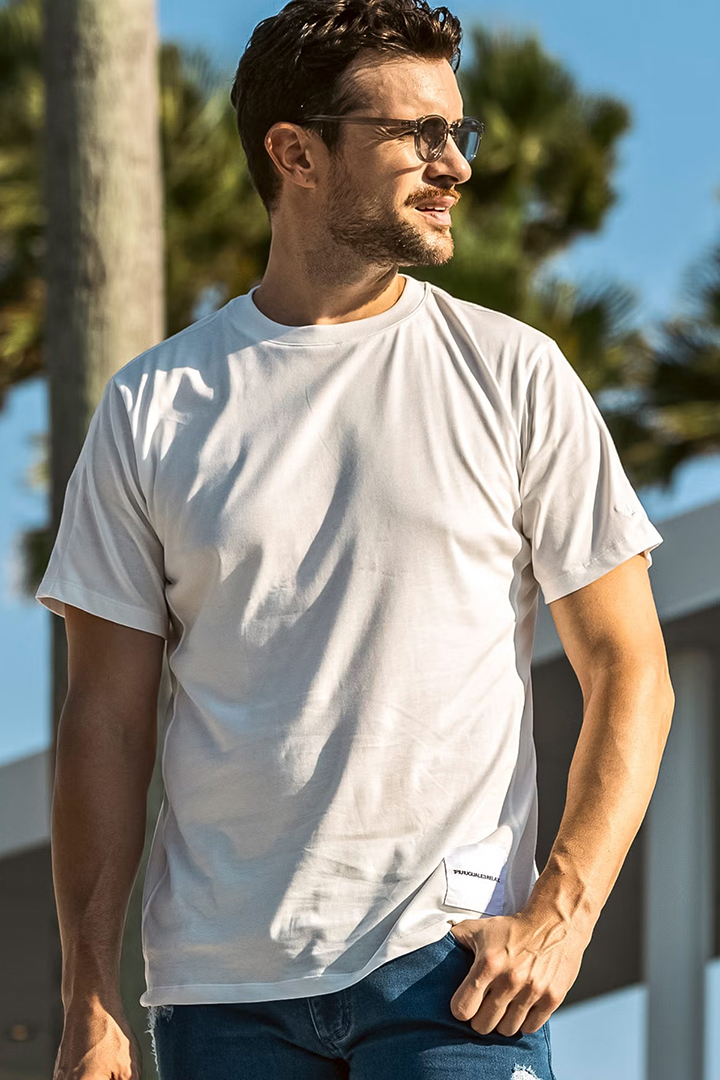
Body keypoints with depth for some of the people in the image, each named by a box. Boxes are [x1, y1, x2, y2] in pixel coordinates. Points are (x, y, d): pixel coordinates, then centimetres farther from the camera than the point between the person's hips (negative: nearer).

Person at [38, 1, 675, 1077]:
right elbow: (108, 716, 7)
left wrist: (560, 913, -9)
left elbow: (628, 671, 3)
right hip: (220, 984, 1)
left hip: (452, 967, -1)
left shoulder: (515, 378, 3)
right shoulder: (154, 406, 6)